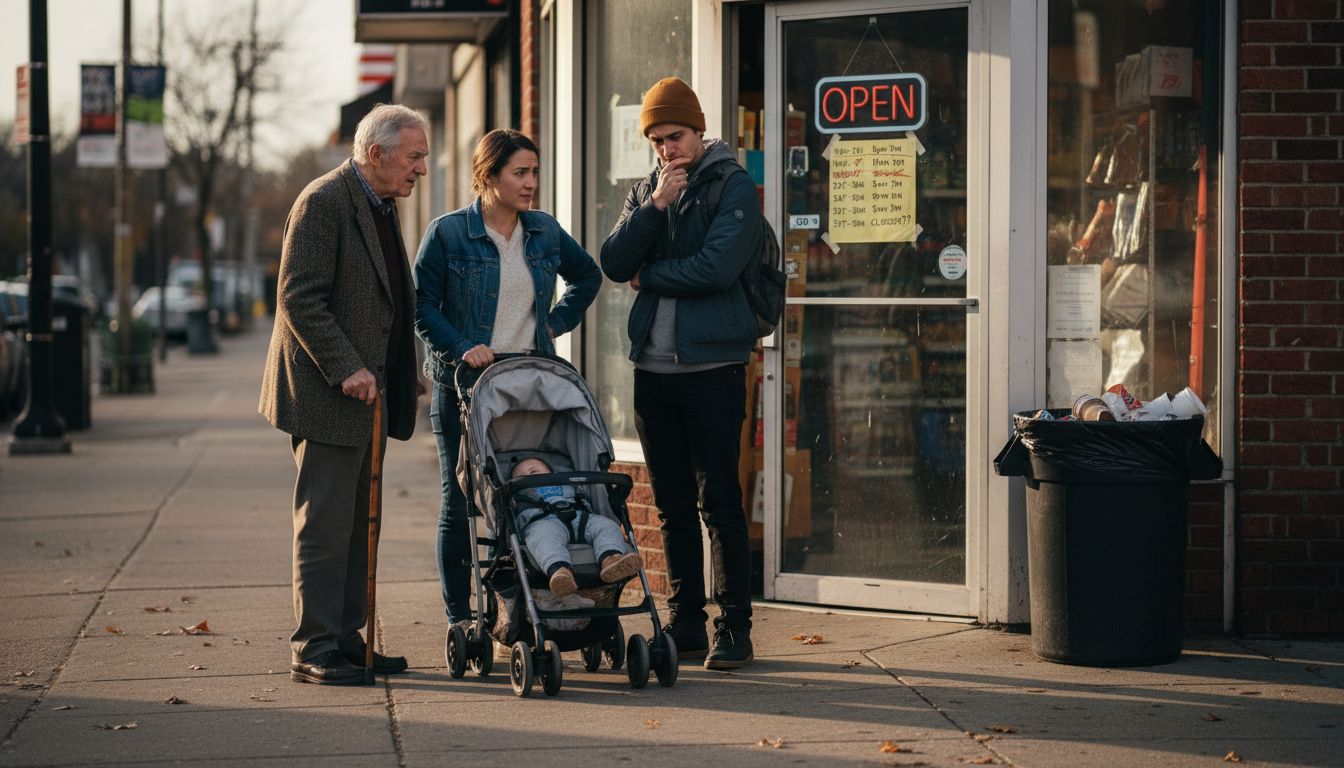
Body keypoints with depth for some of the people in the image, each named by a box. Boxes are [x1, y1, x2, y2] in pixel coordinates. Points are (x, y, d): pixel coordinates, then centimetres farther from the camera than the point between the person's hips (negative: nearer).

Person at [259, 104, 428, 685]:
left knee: (359, 526, 12)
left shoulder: (381, 205, 16)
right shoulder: (324, 202, -14)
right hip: (328, 395, -9)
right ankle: (314, 651, -2)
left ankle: (346, 641, 19)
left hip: (367, 392, 10)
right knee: (325, 525, -6)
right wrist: (347, 370, -23)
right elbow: (298, 299, -19)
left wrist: (398, 378, 15)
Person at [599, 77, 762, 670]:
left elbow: (718, 266, -16)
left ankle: (734, 628, -1)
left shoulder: (733, 187, -3)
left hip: (712, 365, -6)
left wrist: (649, 276, -3)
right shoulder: (645, 192, 15)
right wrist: (654, 207, -10)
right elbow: (615, 263, 2)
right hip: (654, 368, 6)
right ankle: (684, 623, 16)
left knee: (718, 501, -5)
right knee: (673, 504, 9)